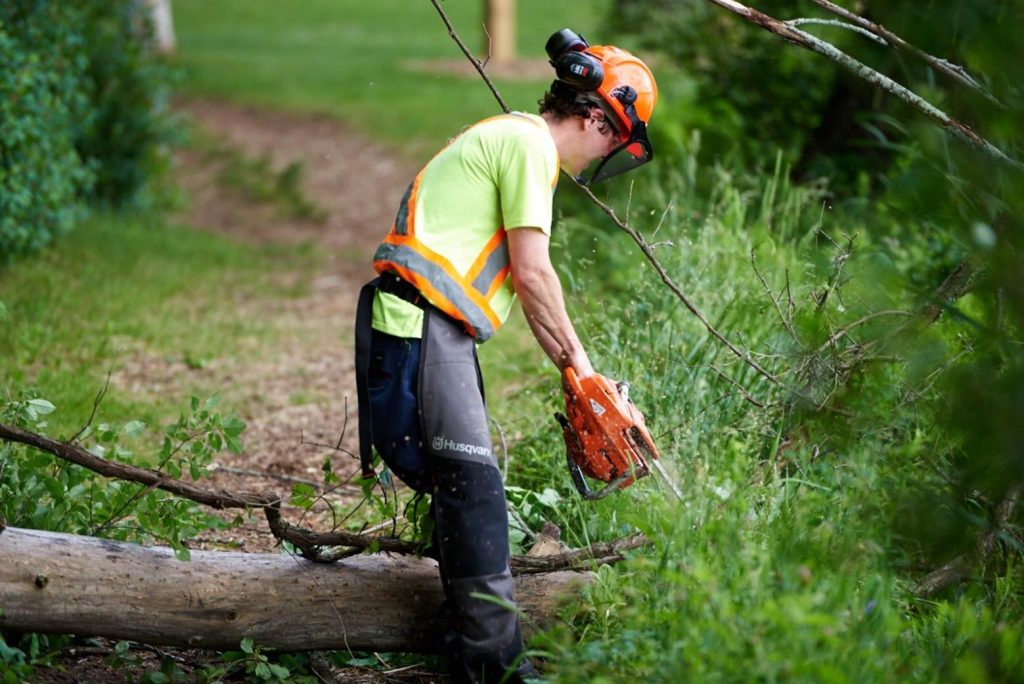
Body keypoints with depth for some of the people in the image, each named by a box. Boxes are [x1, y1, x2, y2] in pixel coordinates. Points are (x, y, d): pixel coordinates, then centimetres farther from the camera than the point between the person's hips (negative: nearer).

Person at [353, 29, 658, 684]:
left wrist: (566, 365, 19)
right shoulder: (529, 141, -8)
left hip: (438, 332, 10)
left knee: (467, 486, 13)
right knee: (475, 487, -11)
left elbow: (524, 281, 24)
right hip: (422, 326, -10)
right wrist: (577, 355, 1)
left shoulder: (508, 140, 23)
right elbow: (532, 273, -12)